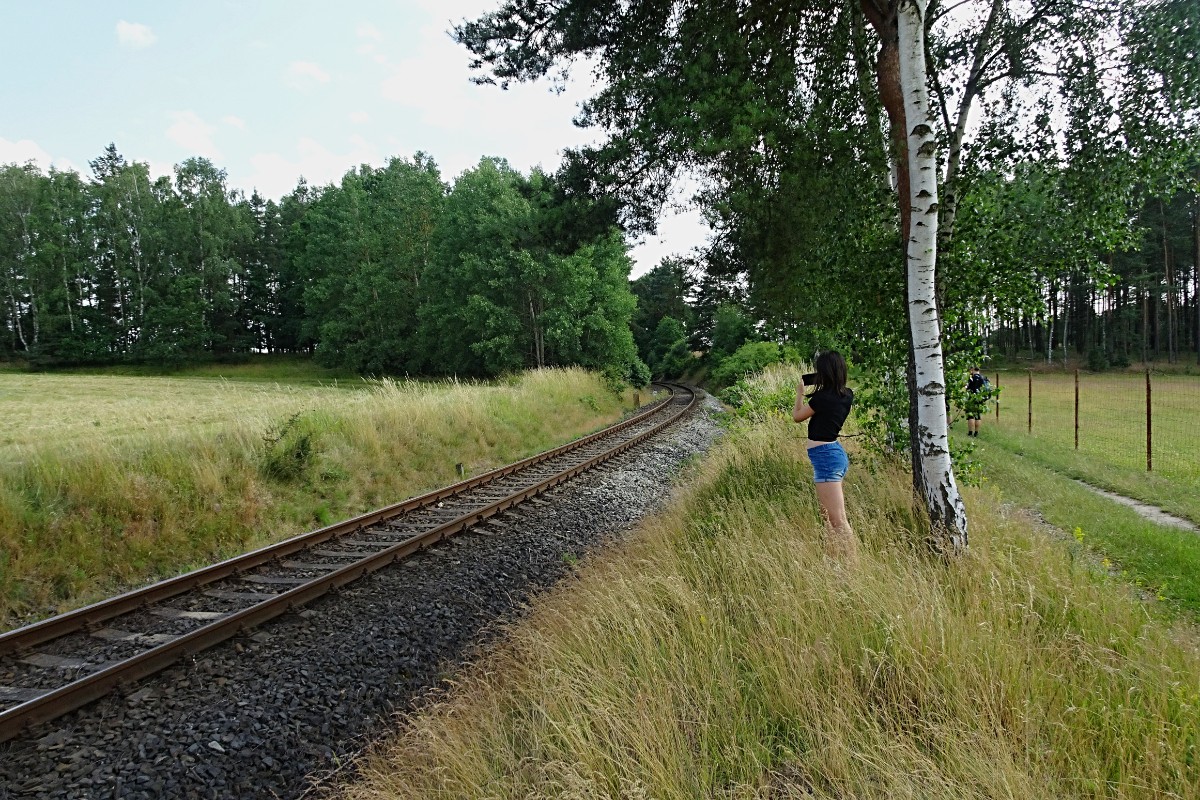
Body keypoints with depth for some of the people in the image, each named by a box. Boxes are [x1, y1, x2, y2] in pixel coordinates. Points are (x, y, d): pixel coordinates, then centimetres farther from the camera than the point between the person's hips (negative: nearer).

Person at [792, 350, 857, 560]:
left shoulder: (823, 397, -18)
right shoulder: (847, 395, 3)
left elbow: (797, 416, -1)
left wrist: (800, 391, 12)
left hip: (824, 456, -10)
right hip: (837, 451, 10)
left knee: (838, 520, -9)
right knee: (828, 514, 19)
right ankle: (835, 556, 27)